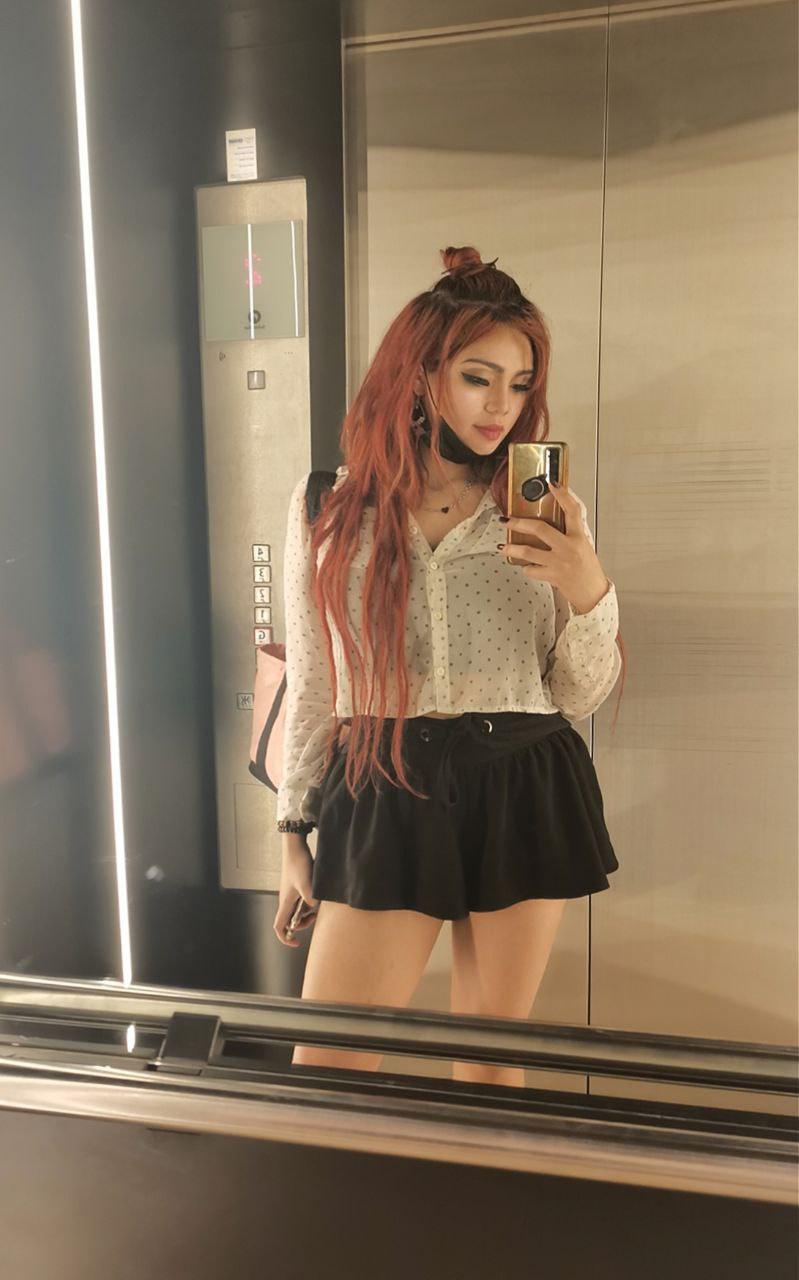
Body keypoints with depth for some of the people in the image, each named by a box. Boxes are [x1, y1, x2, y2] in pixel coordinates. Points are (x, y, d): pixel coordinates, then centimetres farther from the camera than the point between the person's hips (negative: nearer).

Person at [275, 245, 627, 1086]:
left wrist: (590, 595, -16)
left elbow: (580, 698, 3)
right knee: (323, 1074, 4)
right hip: (382, 796, 0)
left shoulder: (547, 513, 2)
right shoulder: (330, 509, 0)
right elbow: (310, 685, 6)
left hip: (523, 793, 1)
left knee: (490, 1060, 16)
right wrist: (294, 832, 9)